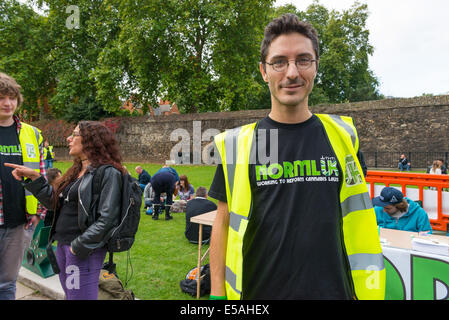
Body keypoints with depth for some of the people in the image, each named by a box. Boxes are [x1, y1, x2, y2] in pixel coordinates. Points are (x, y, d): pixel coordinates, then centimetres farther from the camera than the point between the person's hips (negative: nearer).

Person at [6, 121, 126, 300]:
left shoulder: (108, 173, -16)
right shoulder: (77, 171, 13)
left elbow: (107, 219, -21)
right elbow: (53, 201, 14)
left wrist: (79, 247, -18)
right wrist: (34, 178, 5)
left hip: (84, 251, -9)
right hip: (63, 245, 9)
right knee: (70, 296, 21)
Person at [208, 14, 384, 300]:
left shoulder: (342, 135, -1)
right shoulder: (237, 143, -6)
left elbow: (358, 220, 3)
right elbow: (223, 222, -2)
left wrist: (368, 292, 2)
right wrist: (217, 293, -3)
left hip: (332, 290, 1)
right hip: (258, 290, -1)